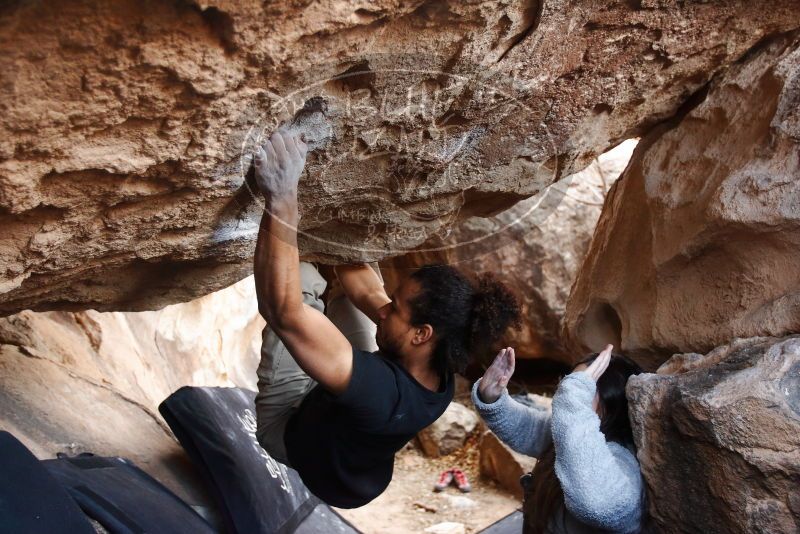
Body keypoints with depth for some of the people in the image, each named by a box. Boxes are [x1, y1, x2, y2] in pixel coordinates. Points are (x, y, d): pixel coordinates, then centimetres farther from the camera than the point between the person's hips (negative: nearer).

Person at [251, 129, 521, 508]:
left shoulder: (378, 388, -48)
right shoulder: (439, 374, -23)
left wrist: (282, 200, -54)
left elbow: (284, 311, -55)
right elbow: (368, 295, -10)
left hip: (291, 428, -6)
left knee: (305, 279, -19)